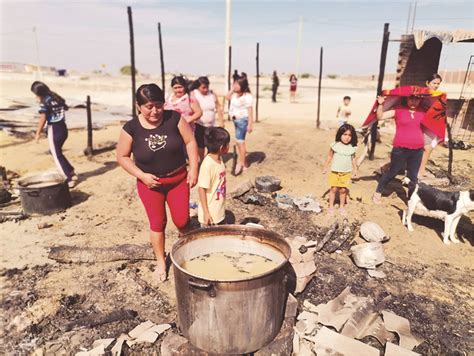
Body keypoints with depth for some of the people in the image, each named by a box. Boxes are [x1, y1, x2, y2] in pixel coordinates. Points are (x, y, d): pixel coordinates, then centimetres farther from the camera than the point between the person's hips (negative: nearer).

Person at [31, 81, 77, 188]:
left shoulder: (44, 102, -10)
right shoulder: (57, 98, 11)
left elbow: (43, 119, -13)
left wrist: (38, 133, -5)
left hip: (54, 130, -7)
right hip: (63, 128, 7)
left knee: (57, 156, 2)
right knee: (56, 151, 24)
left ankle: (69, 180, 1)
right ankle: (71, 173, 24)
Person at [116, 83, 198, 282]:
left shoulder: (174, 118, -12)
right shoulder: (131, 128, -13)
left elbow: (190, 141, -5)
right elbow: (122, 157, -4)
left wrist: (193, 168, -11)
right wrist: (142, 175, -15)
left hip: (178, 179, 1)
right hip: (150, 184, 0)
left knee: (182, 220, 5)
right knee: (157, 223, 9)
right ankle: (161, 262, 30)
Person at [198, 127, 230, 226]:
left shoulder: (219, 159, 1)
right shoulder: (208, 164, -24)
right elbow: (202, 189, -21)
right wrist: (206, 213, -19)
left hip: (220, 212, 8)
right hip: (210, 214, -8)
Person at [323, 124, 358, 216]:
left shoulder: (352, 147, -2)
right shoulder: (335, 145, -8)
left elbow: (353, 159, 9)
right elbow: (330, 156, 1)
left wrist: (355, 169, 10)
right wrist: (325, 167, 3)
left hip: (346, 173, 1)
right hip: (335, 172, -1)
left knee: (343, 190, 4)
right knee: (334, 189, 4)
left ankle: (342, 207, 21)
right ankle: (331, 206, 17)